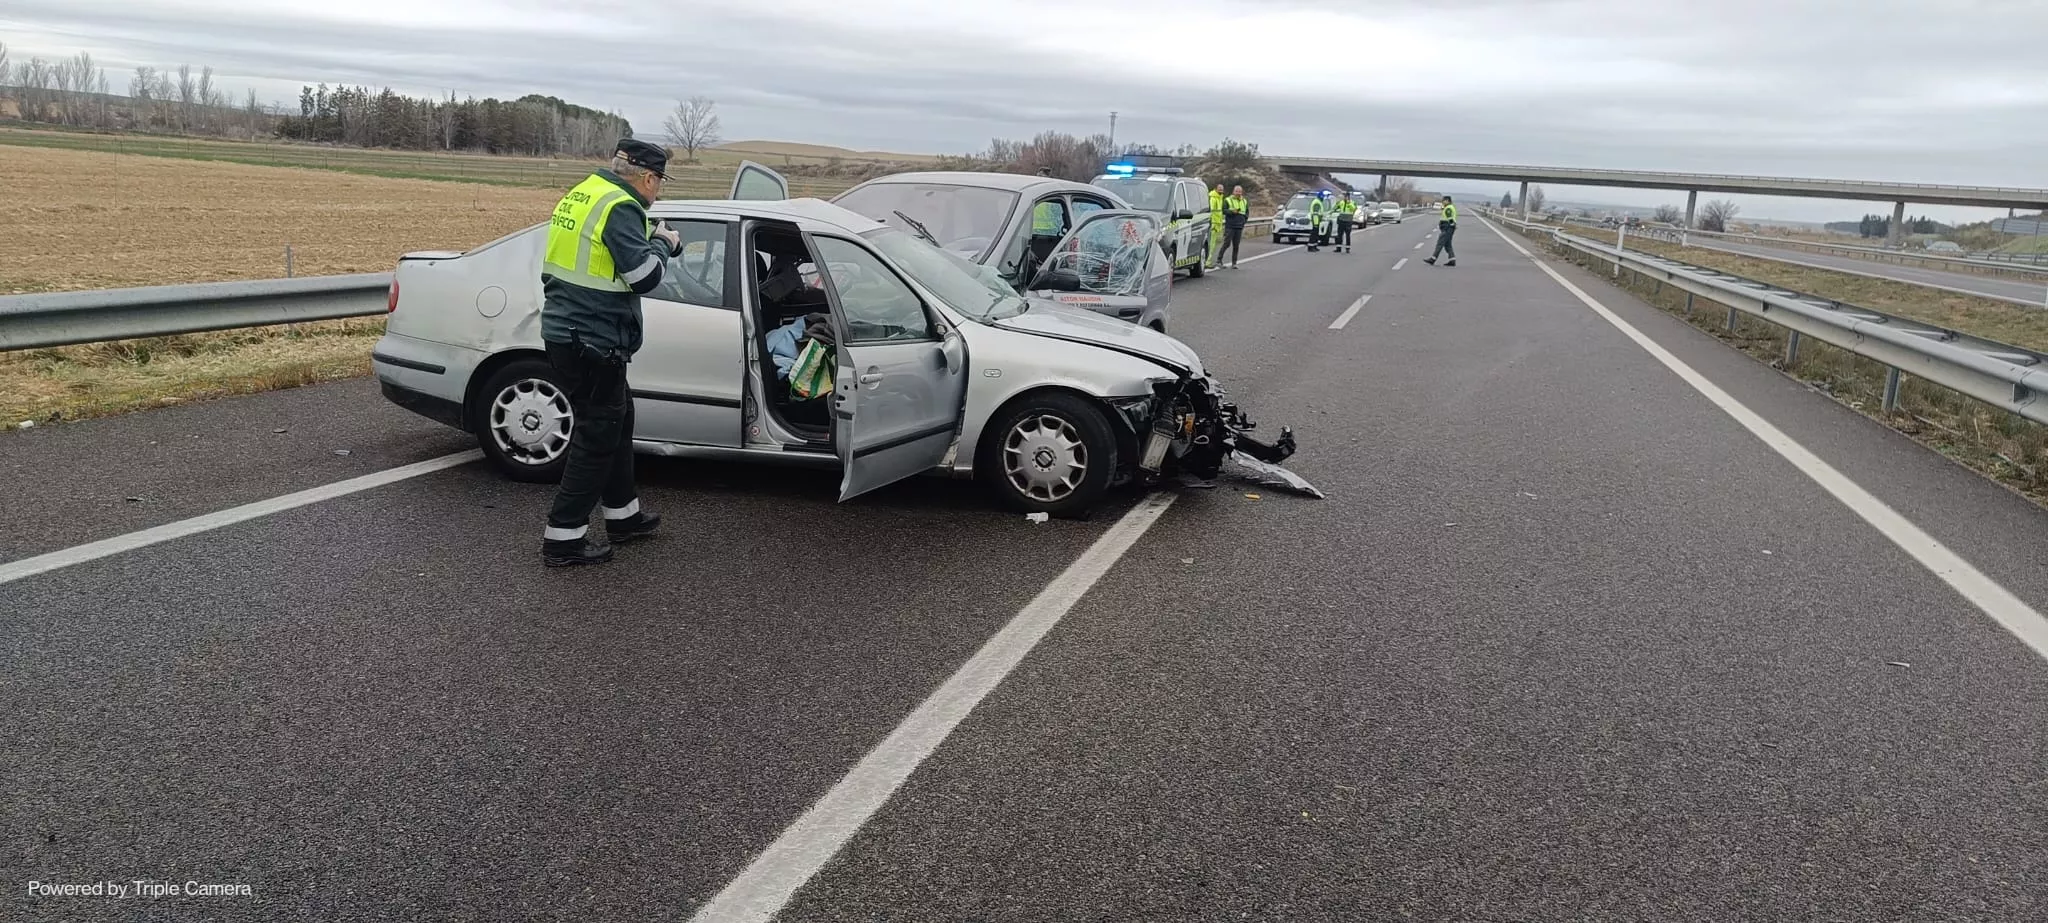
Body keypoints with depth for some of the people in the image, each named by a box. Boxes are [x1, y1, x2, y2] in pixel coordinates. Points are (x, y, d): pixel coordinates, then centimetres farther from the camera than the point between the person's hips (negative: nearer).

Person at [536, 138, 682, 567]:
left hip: (563, 332, 10)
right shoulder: (620, 207, -17)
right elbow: (645, 276, -21)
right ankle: (563, 538, 5)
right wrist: (662, 244, -2)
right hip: (591, 342, -10)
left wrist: (653, 241, 14)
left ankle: (623, 514, 33)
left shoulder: (580, 195, 13)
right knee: (596, 437, 0)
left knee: (618, 421, 21)